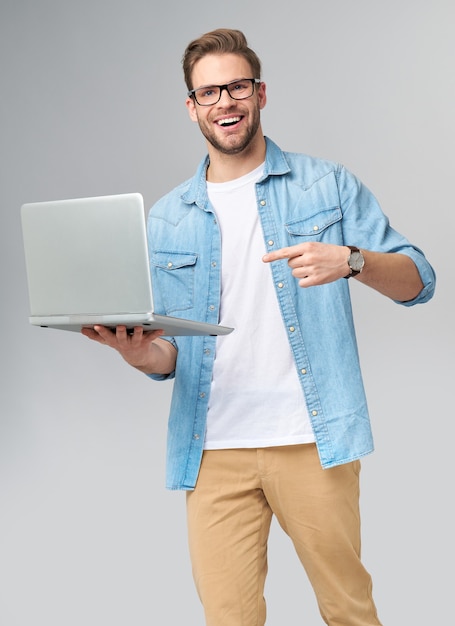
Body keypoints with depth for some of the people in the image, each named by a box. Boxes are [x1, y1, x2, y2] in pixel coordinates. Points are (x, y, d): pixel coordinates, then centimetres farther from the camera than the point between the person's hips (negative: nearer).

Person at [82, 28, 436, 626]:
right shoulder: (166, 219, 11)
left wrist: (351, 260, -18)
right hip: (214, 449, 2)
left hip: (311, 438, -1)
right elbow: (170, 352, 11)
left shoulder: (328, 185, 5)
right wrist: (142, 353, -13)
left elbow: (418, 280, 2)